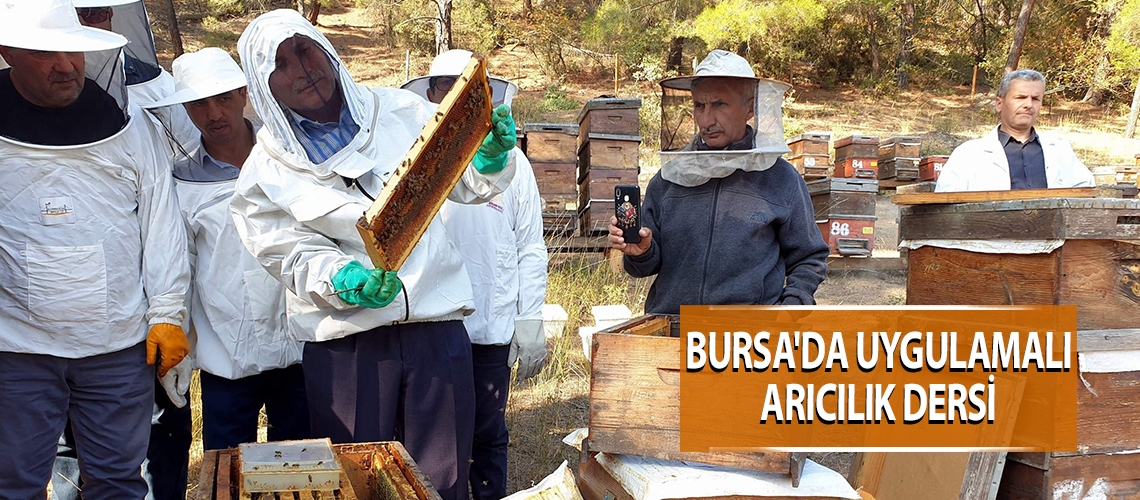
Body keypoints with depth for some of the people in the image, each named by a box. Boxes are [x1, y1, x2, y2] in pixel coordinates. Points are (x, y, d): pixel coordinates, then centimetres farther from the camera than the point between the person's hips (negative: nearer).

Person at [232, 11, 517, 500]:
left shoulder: (401, 112, 5)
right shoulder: (266, 172, 1)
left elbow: (469, 184, 12)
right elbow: (298, 258, -4)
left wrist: (491, 154, -9)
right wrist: (348, 283, -23)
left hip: (436, 327, 1)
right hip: (345, 343, -1)